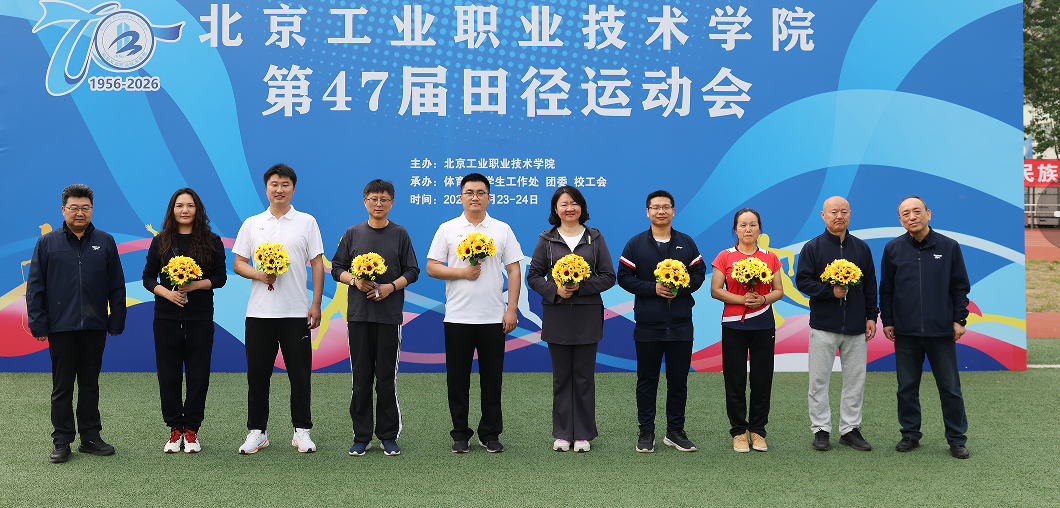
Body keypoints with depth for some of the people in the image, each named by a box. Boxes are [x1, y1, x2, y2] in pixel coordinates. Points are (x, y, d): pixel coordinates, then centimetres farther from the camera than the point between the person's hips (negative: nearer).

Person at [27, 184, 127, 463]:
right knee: (62, 386, 4)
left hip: (94, 326, 1)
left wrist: (117, 322, 3)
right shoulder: (47, 243, 4)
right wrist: (38, 324, -3)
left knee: (90, 384, 10)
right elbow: (34, 286, 4)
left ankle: (91, 437, 18)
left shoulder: (105, 243, 7)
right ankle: (62, 442, 12)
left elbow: (117, 286, 9)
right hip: (60, 326, -1)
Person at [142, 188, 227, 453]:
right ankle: (175, 429, 14)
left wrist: (196, 285, -13)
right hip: (166, 317, 1)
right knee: (169, 374, 3)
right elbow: (148, 277, 8)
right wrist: (166, 292, -11)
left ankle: (191, 429, 12)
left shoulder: (211, 241, 4)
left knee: (198, 374, 1)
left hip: (200, 317, -1)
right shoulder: (161, 241, 7)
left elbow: (220, 277, 4)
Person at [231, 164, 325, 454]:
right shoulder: (252, 224, 10)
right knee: (257, 374, 6)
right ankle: (257, 431, 16)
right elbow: (238, 263, 8)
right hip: (259, 311, 2)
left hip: (297, 311, -1)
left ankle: (302, 430, 13)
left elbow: (317, 264, 3)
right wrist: (259, 274, -12)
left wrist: (316, 304, -4)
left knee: (300, 374, 3)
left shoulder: (307, 222, 5)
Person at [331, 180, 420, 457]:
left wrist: (390, 287, -11)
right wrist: (355, 281, -9)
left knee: (387, 378, 1)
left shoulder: (400, 234, 6)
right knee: (361, 377, 4)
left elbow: (412, 272, 5)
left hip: (389, 314, -1)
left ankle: (389, 436, 11)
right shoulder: (353, 233, 8)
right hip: (358, 314, 1)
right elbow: (337, 268, 10)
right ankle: (361, 437, 12)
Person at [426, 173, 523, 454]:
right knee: (457, 380, 5)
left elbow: (514, 271, 4)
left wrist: (511, 309, -4)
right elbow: (431, 267, 2)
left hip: (493, 317, 0)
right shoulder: (447, 229, 4)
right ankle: (460, 434, 16)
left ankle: (490, 434, 17)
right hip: (457, 317, 0)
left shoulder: (502, 230, 6)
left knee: (492, 379, 6)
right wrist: (462, 272, -13)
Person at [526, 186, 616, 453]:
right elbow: (534, 276, 5)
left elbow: (608, 276, 3)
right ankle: (562, 433, 15)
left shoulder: (595, 238, 6)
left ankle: (583, 434, 13)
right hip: (557, 316, 0)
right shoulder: (547, 240, 6)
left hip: (588, 317, 0)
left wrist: (582, 286, -12)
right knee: (561, 376, 5)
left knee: (584, 375, 3)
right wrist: (555, 290, -12)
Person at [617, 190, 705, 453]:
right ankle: (646, 432, 14)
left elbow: (699, 273, 9)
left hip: (681, 323, 2)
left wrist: (681, 288, -10)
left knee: (678, 380, 6)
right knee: (647, 380, 5)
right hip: (647, 324, -1)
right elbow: (624, 277, -1)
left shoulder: (686, 243, 8)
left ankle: (675, 431, 17)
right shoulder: (635, 244, 2)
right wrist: (653, 288, -13)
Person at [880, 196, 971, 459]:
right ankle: (910, 434, 22)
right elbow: (886, 289, 9)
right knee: (907, 387, 9)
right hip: (905, 332, 1)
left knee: (950, 388, 5)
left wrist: (959, 319, 0)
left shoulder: (949, 246, 1)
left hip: (941, 331, -1)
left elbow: (960, 287, 5)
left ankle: (956, 439, 16)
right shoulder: (893, 249, 3)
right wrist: (887, 321, 6)